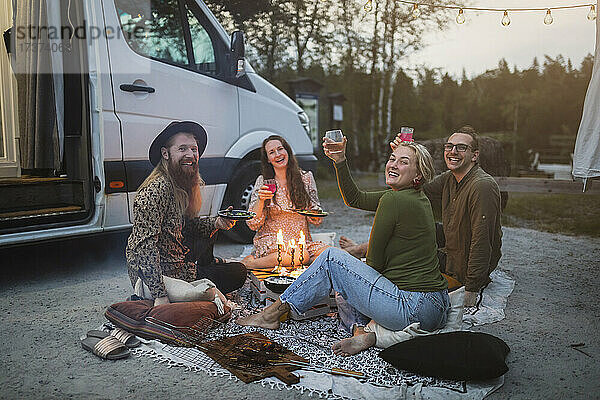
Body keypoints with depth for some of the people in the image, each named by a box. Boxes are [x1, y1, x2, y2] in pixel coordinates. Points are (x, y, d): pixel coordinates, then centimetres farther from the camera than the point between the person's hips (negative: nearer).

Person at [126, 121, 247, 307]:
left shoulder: (185, 184, 4)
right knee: (238, 272, -3)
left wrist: (217, 222, -3)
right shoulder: (157, 189, -26)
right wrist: (160, 295, -34)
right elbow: (144, 244, -31)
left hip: (177, 260, 9)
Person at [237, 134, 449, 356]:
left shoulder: (394, 200, -16)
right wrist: (340, 161, 9)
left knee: (331, 258, -2)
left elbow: (374, 261, -11)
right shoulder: (416, 197, 13)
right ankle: (369, 330, 2)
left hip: (414, 310, -10)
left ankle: (273, 313, 8)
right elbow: (354, 199, 19)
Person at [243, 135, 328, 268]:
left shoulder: (306, 177, 6)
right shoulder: (263, 181, 2)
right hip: (271, 241, -3)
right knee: (301, 254, -34)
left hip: (302, 241, 4)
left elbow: (317, 220, 12)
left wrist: (315, 215, -11)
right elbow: (253, 224, -2)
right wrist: (261, 200, -17)